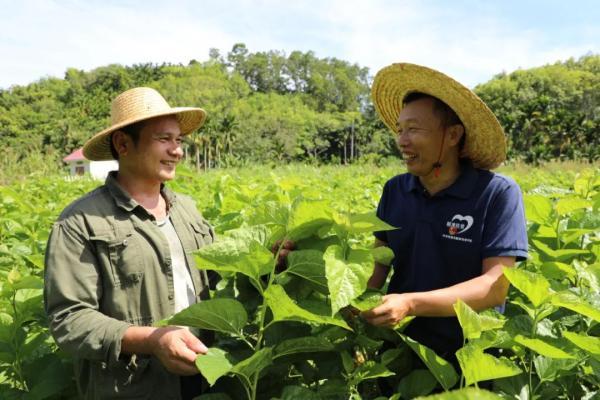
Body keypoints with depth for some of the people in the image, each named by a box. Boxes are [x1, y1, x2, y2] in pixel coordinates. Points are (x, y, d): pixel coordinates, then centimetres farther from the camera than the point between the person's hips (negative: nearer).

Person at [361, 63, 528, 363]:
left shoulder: (499, 194, -11)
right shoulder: (394, 191, 1)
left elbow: (496, 287, -17)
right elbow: (378, 264, 1)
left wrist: (410, 304, -28)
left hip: (468, 355, -2)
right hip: (400, 347, 3)